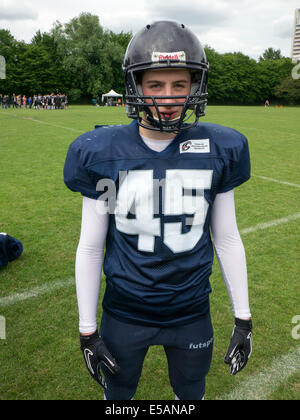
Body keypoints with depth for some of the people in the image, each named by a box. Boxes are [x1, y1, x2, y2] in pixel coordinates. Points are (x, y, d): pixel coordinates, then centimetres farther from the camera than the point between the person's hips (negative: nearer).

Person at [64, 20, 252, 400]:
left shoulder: (218, 151, -9)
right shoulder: (102, 154, -13)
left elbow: (226, 239, -1)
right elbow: (90, 247, -6)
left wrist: (243, 319, 3)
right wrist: (87, 331, -2)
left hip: (192, 312, 1)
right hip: (124, 314, 0)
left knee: (191, 394, 25)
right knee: (118, 394, 24)